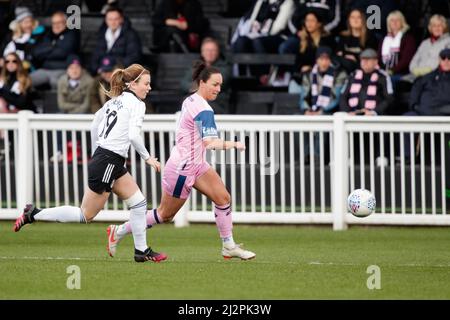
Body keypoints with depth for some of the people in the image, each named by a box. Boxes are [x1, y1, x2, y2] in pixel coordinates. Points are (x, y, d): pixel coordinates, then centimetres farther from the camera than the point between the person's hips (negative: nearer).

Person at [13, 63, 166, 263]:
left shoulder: (115, 101, 14)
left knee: (139, 202, 12)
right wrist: (147, 157, -11)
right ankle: (34, 215, 3)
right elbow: (133, 135, -23)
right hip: (108, 164, -10)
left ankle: (141, 251, 15)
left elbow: (94, 126, 20)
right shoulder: (137, 104, -11)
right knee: (86, 215, -1)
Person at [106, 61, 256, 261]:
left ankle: (229, 246, 4)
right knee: (165, 215, 5)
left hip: (195, 164, 9)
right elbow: (210, 143, -35)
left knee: (223, 198, -1)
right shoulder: (203, 109, -24)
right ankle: (119, 232, 19)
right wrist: (233, 145, -32)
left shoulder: (191, 100, 5)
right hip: (182, 169, -9)